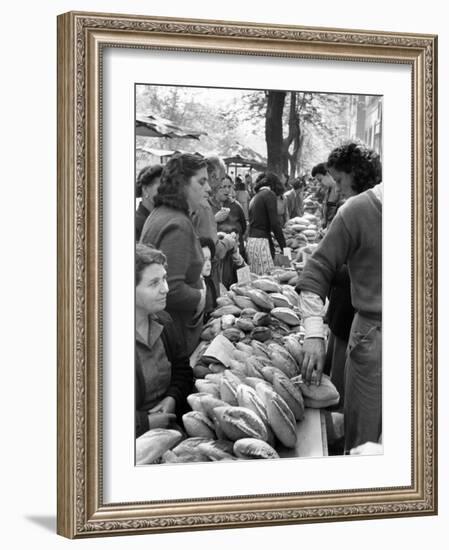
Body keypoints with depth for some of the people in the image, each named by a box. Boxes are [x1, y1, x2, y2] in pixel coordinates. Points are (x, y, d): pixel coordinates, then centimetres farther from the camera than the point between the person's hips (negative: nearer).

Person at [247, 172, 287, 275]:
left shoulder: (255, 197, 19)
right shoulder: (270, 195, -4)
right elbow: (275, 223, -11)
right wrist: (284, 246, -8)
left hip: (250, 242, 8)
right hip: (261, 241, -8)